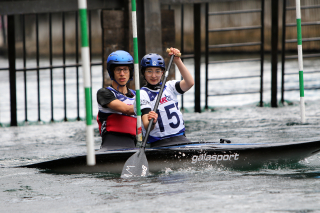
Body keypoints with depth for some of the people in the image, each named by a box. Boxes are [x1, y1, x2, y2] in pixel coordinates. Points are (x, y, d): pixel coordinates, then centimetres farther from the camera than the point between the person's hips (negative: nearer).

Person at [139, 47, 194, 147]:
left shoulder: (169, 87, 15)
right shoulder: (142, 95, -1)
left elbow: (190, 83, -6)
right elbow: (147, 127, -14)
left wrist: (177, 61, -11)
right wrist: (151, 123, -38)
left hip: (180, 139, 5)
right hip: (159, 143, -5)